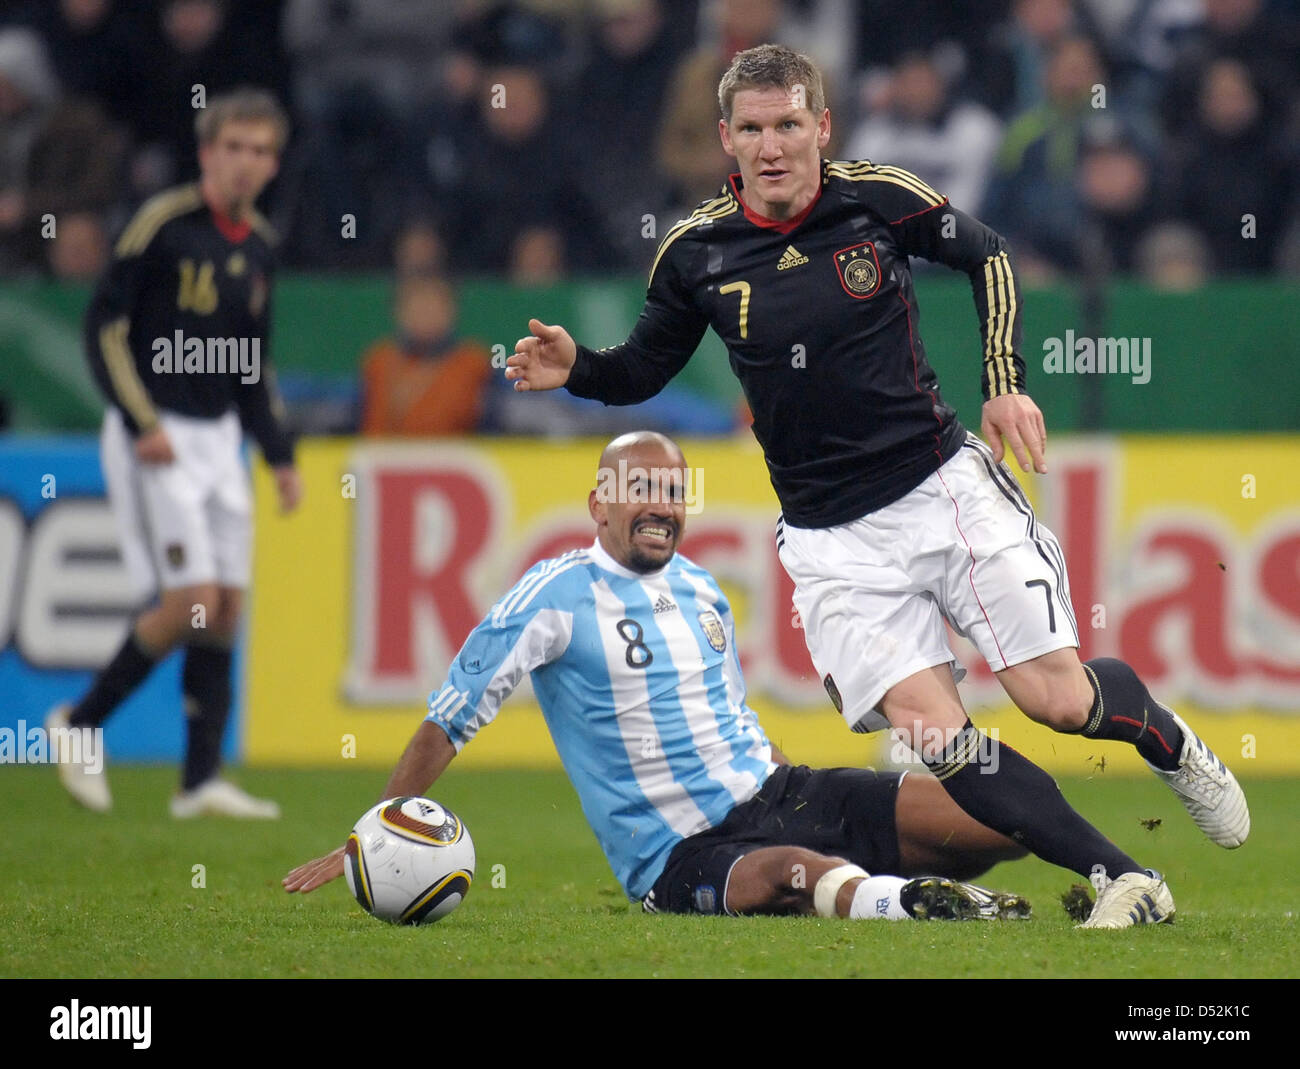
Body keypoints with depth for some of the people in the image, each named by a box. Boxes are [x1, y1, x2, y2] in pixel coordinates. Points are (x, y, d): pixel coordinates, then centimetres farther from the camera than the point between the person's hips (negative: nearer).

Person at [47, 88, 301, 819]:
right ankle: (81, 723, 3)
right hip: (155, 439, -7)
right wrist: (142, 423, -18)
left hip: (219, 437, 7)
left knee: (228, 607, 1)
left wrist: (281, 456, 15)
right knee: (191, 602, -14)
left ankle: (202, 780, 4)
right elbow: (105, 325, -11)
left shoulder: (259, 246, 11)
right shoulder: (164, 224, -11)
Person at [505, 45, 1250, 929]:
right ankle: (1121, 880, -6)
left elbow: (988, 256, 11)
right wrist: (576, 369, -11)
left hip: (944, 484, -1)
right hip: (833, 539, 1)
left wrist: (1006, 384, 2)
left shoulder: (881, 199, -6)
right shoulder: (696, 251, -4)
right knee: (932, 733, -16)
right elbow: (644, 369, 10)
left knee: (1060, 697, -7)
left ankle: (1170, 743, 29)